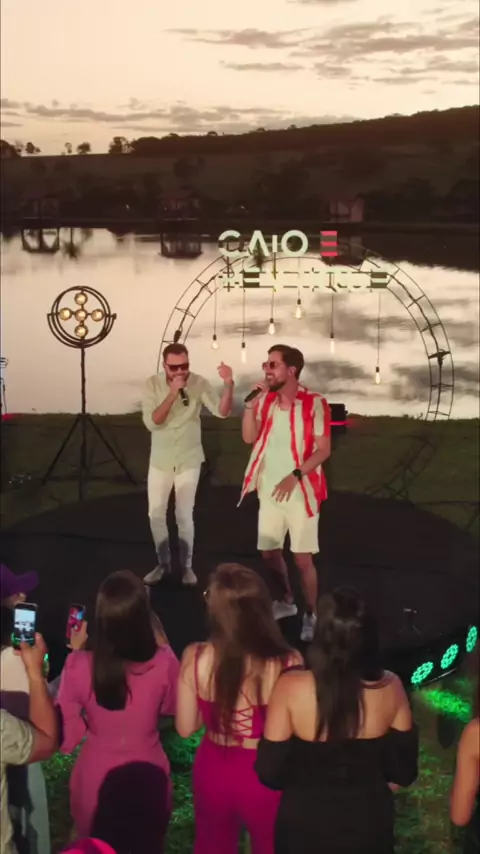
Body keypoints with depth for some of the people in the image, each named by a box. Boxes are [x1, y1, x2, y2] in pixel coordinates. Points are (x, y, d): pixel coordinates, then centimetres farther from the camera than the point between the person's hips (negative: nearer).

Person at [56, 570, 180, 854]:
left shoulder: (80, 666, -27)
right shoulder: (163, 664, -24)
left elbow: (64, 735, -12)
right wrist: (163, 648, 1)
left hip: (97, 778, 0)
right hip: (148, 776, 0)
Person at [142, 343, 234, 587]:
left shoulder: (199, 383, -13)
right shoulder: (153, 384, -13)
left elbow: (222, 412, -22)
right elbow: (151, 422, -22)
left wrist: (228, 384, -39)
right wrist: (172, 393, -32)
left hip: (189, 460, -1)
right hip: (160, 460, 2)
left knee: (185, 516, 3)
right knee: (155, 514, 8)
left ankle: (186, 565, 20)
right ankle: (163, 563, 26)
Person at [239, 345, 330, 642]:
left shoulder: (314, 403, -13)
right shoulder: (266, 400, 4)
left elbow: (323, 450, -13)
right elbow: (249, 437, 0)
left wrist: (295, 475, -22)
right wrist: (251, 402, -11)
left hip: (300, 491, -6)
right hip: (269, 490, 6)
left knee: (303, 558, -3)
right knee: (269, 552, 15)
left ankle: (311, 616, 13)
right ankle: (287, 602, 36)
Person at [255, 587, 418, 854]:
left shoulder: (291, 688, -24)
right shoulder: (390, 688, -17)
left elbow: (269, 771, -15)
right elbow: (403, 772, -5)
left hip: (305, 824, -1)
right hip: (368, 822, 2)